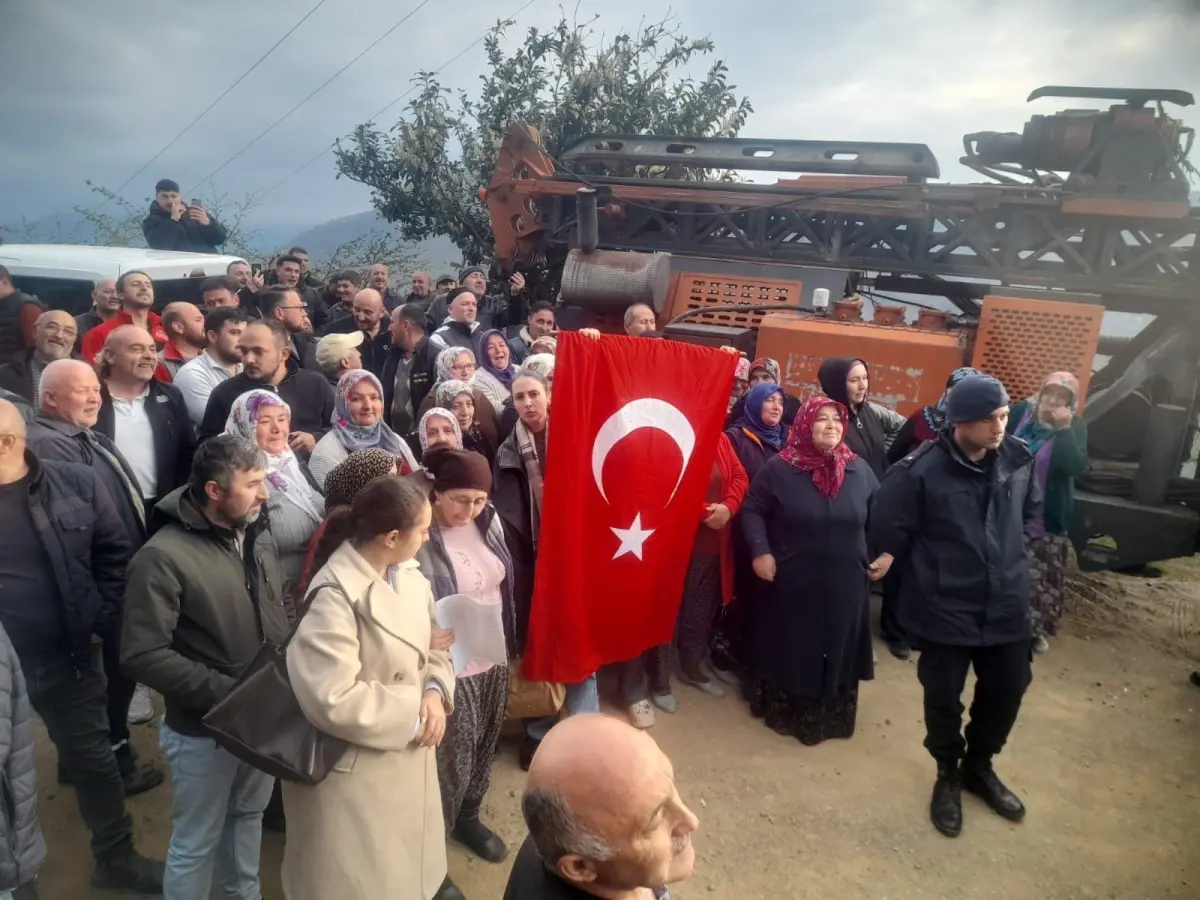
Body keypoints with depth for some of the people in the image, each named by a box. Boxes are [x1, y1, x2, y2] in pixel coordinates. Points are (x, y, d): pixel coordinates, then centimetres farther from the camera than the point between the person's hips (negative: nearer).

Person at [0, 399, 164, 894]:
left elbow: (115, 552, 2)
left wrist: (101, 620, -3)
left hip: (69, 657, 1)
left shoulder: (76, 484, -6)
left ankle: (117, 858, 34)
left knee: (93, 759, 15)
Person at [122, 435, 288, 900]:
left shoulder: (257, 535, 0)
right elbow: (143, 655, -23)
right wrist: (226, 693, -23)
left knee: (248, 815, 26)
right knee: (195, 842, 13)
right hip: (204, 727, -6)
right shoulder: (164, 555, -21)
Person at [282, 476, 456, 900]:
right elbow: (333, 701, -31)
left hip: (409, 761, 7)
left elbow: (434, 645, 7)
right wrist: (413, 716, -21)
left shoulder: (409, 574, -2)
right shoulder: (335, 598, -26)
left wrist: (435, 691, -13)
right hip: (356, 774, -7)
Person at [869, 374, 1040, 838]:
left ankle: (979, 765, 43)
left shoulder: (1019, 459, -5)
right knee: (944, 697, 9)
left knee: (1008, 688, 18)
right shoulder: (921, 470, -22)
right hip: (945, 609, -5)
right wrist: (930, 571, 1)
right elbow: (888, 531, -12)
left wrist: (1011, 553, 12)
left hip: (1007, 604, 5)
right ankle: (948, 774, 36)